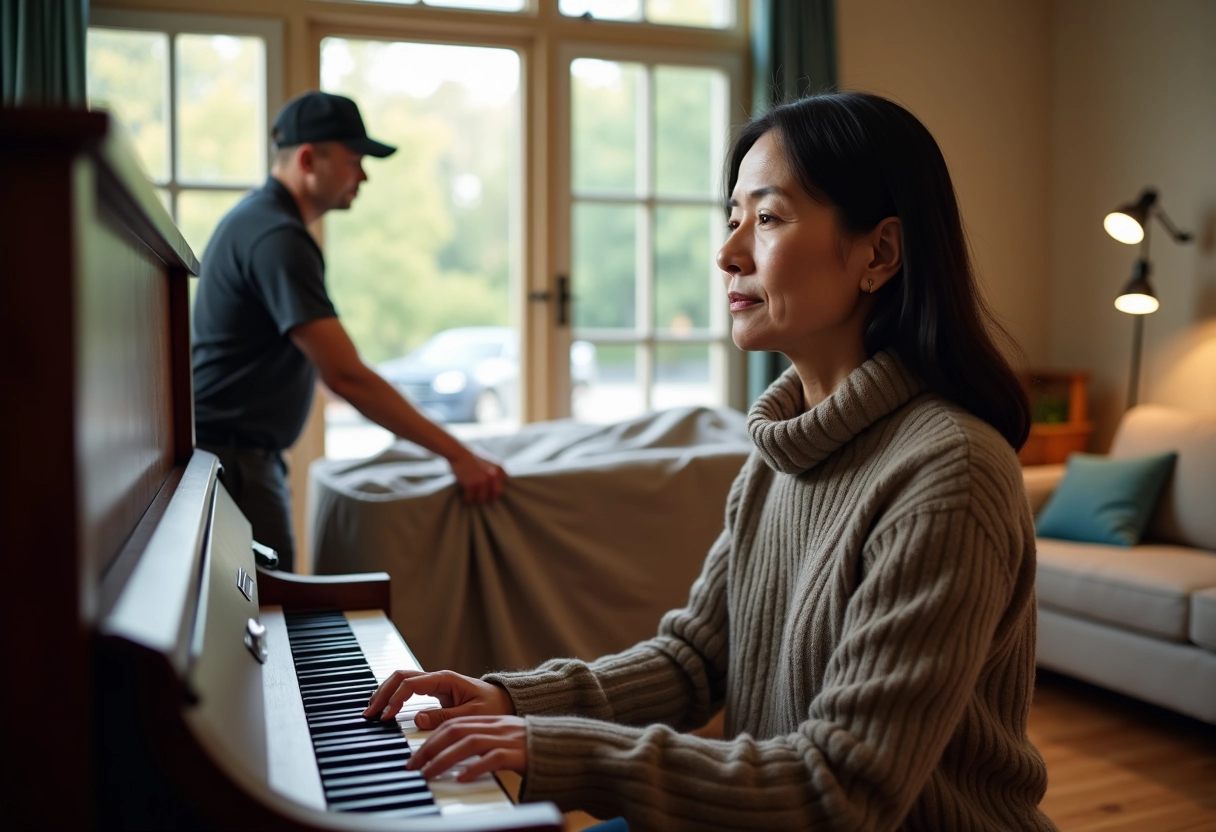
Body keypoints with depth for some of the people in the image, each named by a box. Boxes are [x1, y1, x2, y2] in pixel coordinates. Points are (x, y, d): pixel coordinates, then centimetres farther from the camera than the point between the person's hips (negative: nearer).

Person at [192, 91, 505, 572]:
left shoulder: (259, 217, 13)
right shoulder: (277, 238, -20)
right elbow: (345, 376, -26)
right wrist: (457, 454, -23)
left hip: (243, 456, 10)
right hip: (232, 460, -10)